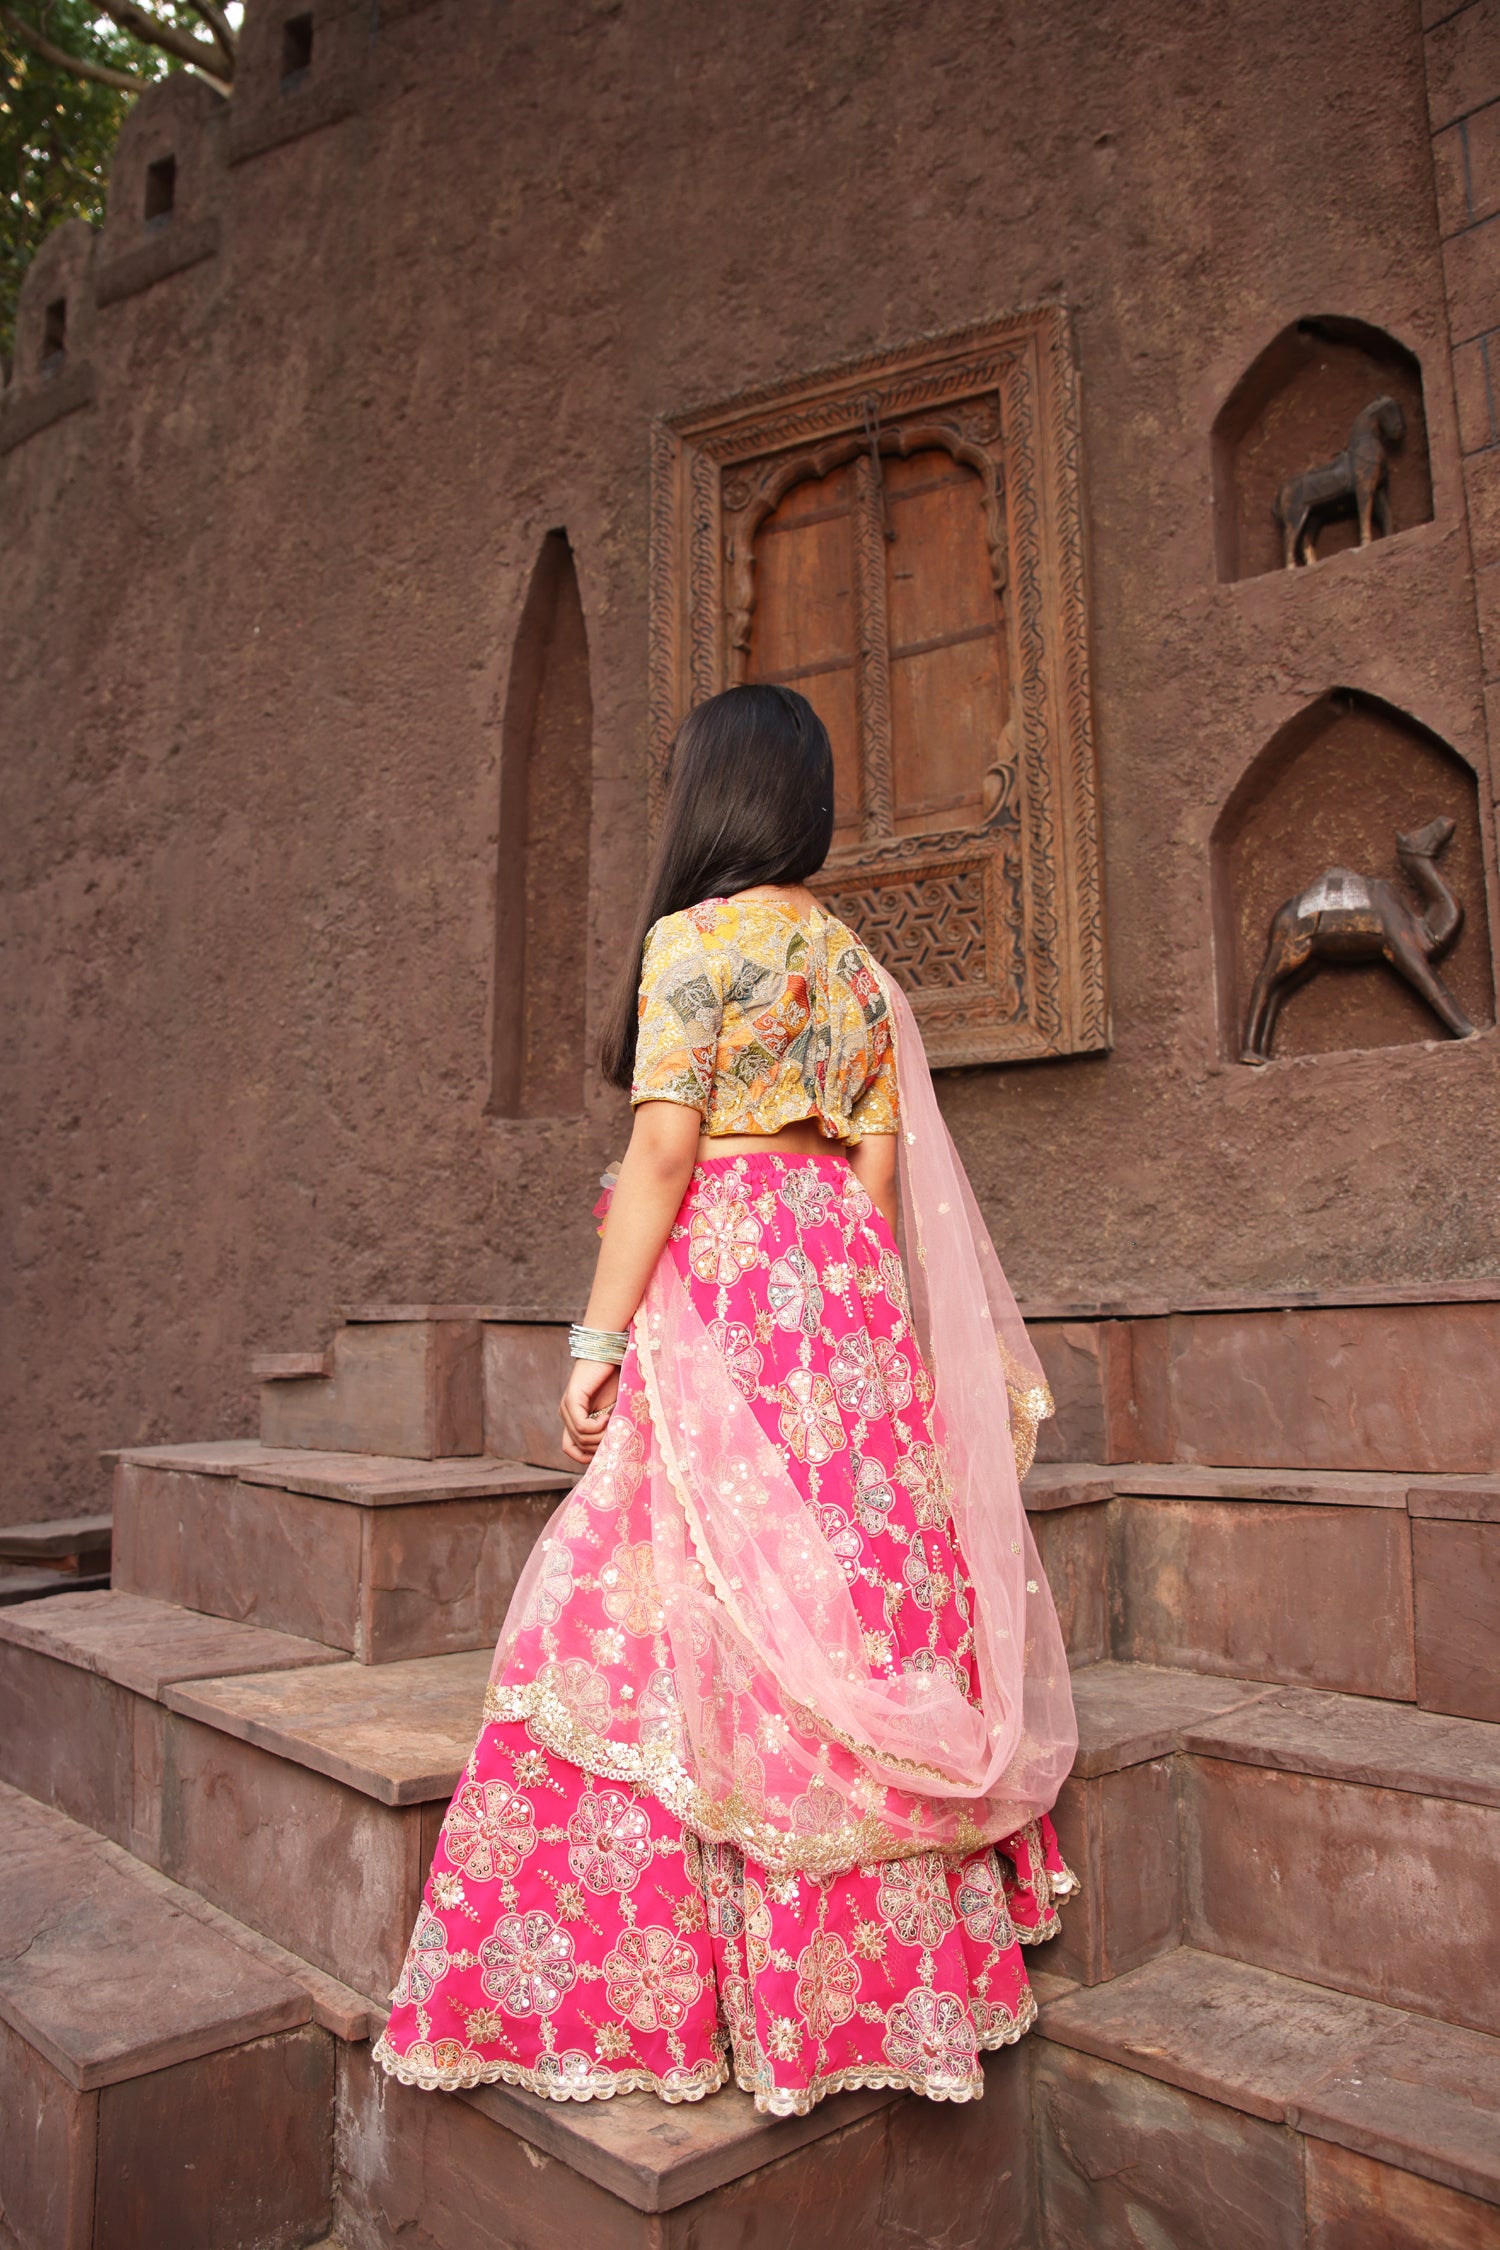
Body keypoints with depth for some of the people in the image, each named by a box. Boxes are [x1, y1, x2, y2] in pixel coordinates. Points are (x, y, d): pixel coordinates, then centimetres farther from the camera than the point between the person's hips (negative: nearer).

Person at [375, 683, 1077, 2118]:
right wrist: (852, 1305, 17)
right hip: (847, 1298, 7)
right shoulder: (858, 965, 14)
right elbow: (881, 1169, 11)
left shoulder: (693, 938, -5)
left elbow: (663, 1151, -13)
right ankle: (883, 1960, 25)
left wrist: (600, 1336, -10)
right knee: (846, 1598, 13)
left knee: (667, 1617, -1)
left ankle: (648, 1992, 8)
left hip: (722, 1297, -7)